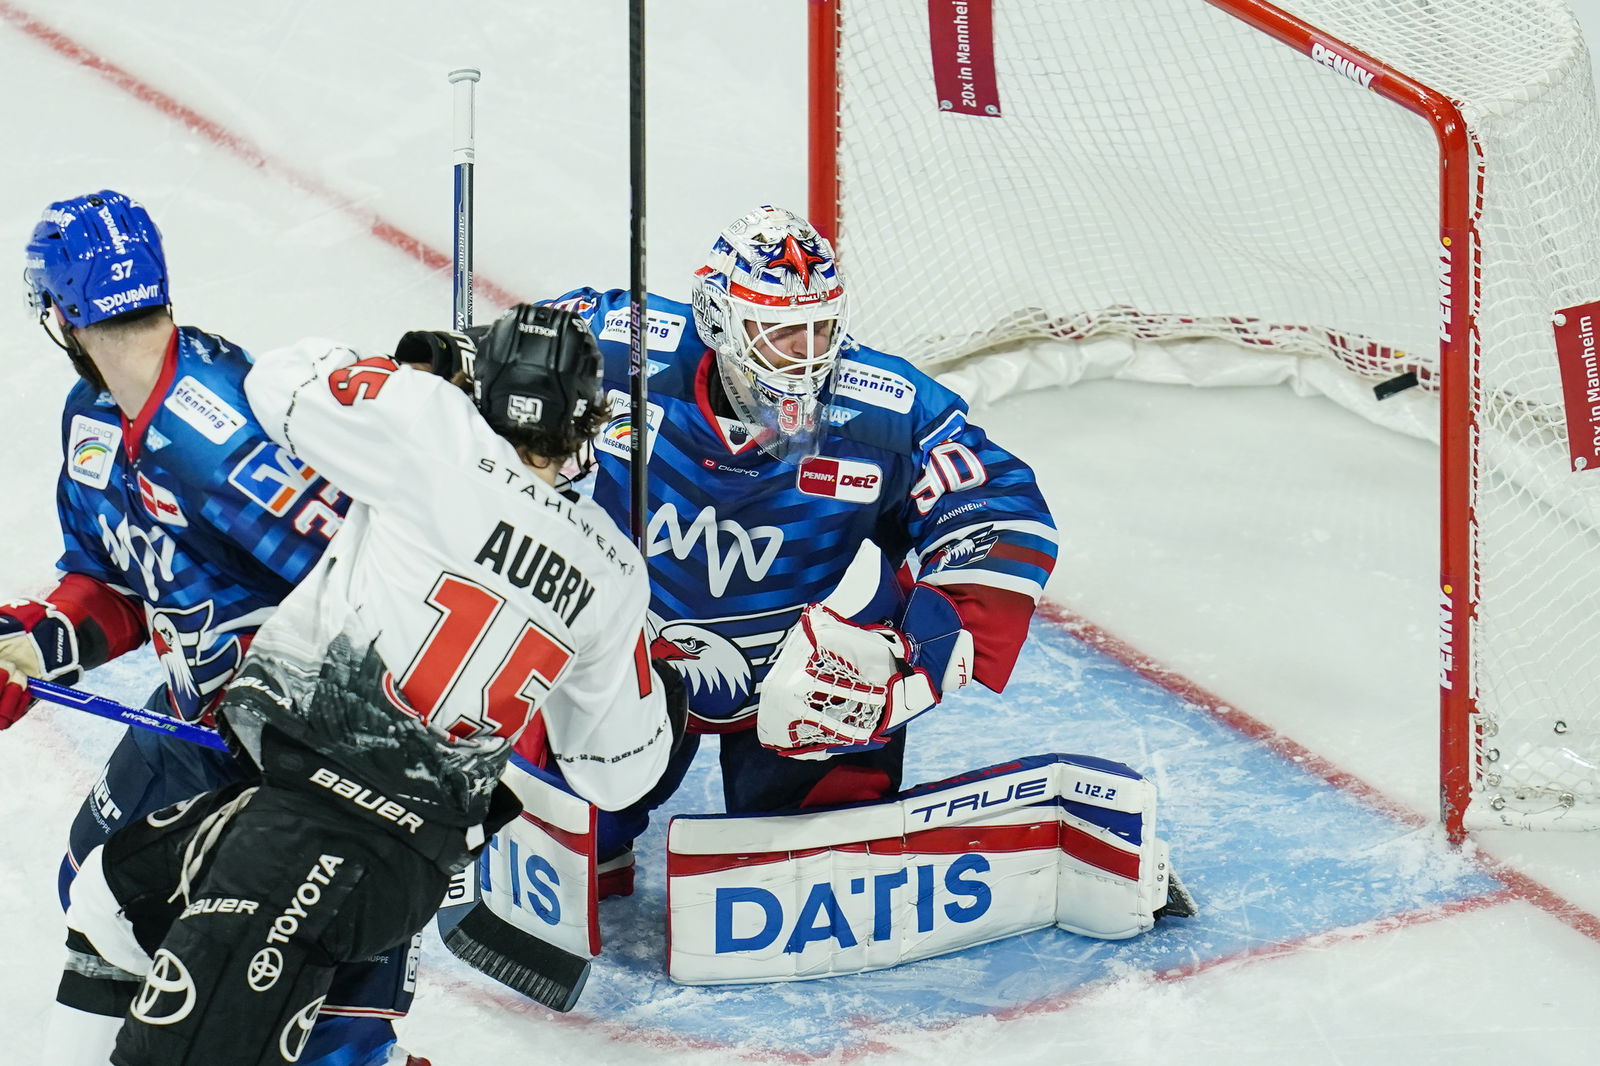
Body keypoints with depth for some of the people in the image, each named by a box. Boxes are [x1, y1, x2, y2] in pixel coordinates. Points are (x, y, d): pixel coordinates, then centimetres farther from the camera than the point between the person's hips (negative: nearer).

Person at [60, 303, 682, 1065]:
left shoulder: (439, 431, -7)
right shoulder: (613, 571, 9)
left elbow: (283, 382, 5)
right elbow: (619, 771, 18)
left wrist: (410, 372, 23)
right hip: (426, 847, 7)